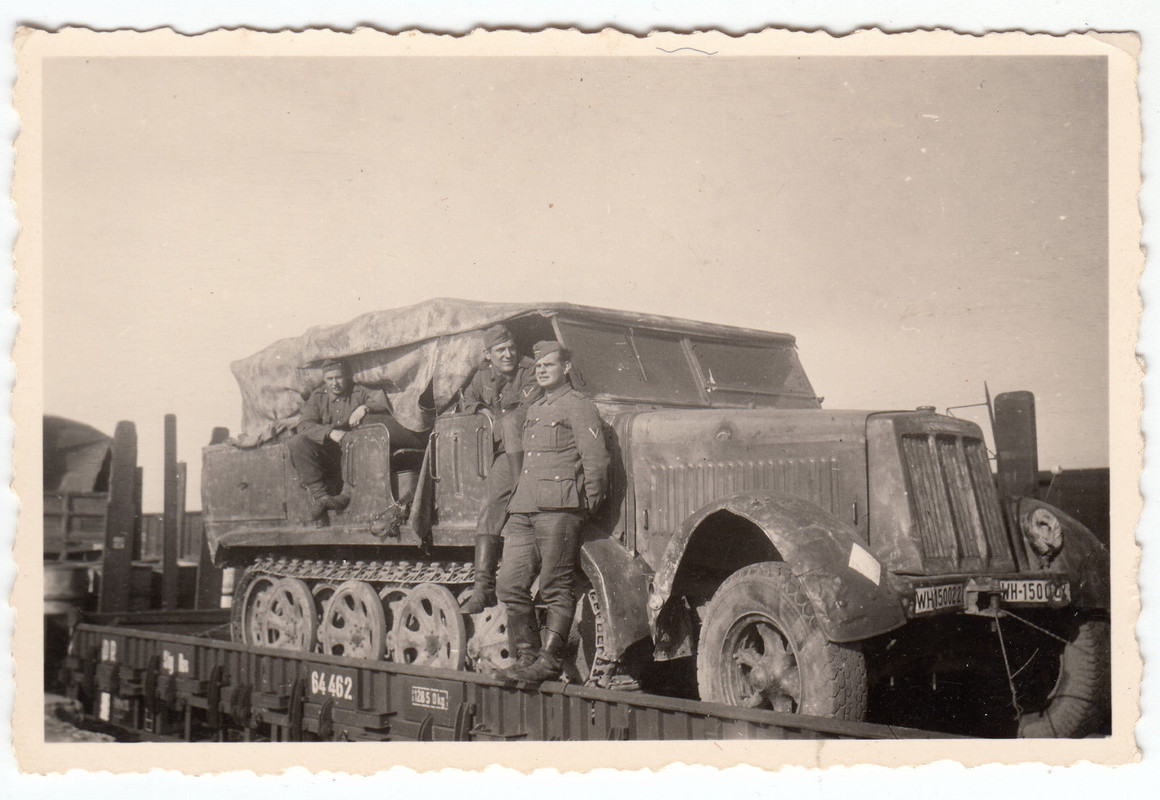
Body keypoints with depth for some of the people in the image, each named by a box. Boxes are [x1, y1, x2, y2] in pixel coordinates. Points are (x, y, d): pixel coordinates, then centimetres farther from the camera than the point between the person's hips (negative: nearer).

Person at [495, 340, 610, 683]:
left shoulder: (577, 406, 1)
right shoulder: (533, 410, 26)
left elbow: (596, 460, -6)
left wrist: (586, 507, -3)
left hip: (558, 509, -8)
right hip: (522, 510, 8)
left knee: (556, 590, -5)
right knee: (511, 585, 2)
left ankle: (549, 661, -3)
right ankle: (527, 657, 11)